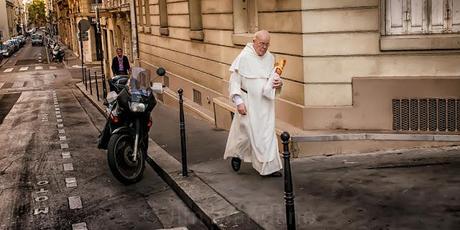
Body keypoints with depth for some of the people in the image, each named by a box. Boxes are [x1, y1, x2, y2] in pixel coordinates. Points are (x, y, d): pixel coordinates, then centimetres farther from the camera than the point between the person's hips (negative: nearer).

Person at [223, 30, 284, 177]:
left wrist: (279, 83, -7)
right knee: (246, 131, 4)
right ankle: (236, 154, 31)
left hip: (265, 103, 5)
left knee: (268, 133, 5)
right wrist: (238, 102, -16)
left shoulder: (270, 58, 5)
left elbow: (274, 77, 17)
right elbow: (234, 81, -9)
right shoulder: (243, 57, -11)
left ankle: (269, 167, 13)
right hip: (249, 103, -5)